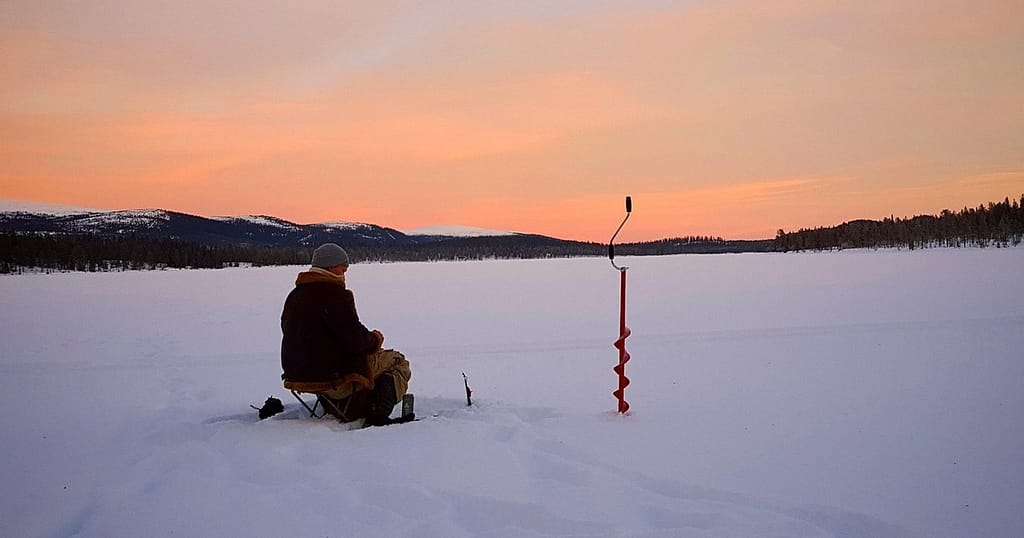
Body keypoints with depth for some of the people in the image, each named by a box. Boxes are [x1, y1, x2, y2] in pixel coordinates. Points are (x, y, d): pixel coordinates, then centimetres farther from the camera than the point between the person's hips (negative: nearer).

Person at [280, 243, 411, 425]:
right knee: (398, 362, 7)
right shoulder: (334, 294, -17)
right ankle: (378, 417, -8)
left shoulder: (294, 296, 10)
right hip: (335, 376, -9)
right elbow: (356, 340, -22)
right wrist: (375, 340, 1)